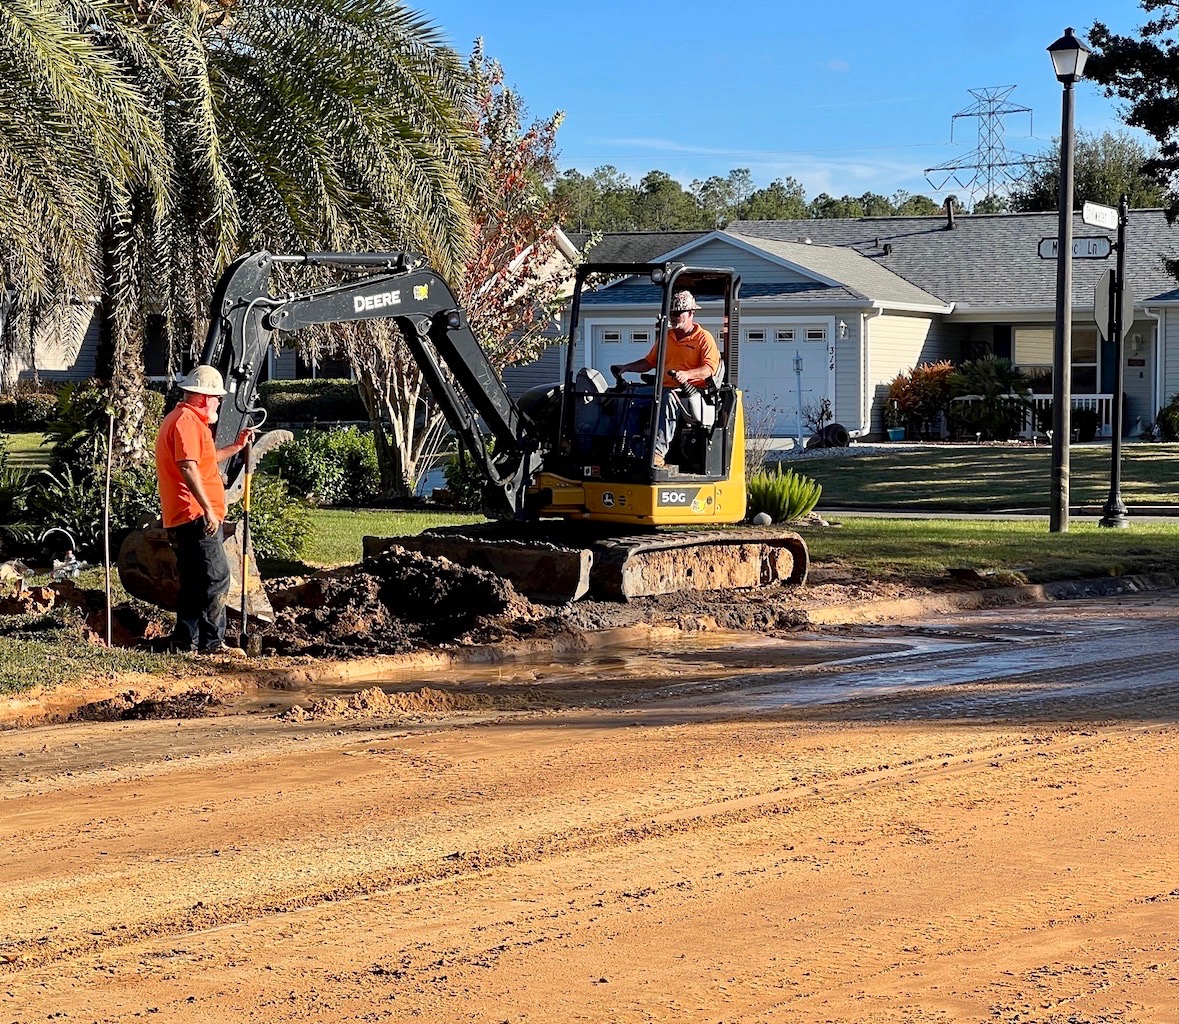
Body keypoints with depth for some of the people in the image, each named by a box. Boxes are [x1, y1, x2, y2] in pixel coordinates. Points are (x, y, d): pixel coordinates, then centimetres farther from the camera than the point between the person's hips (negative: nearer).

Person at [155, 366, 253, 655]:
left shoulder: (184, 419, 22)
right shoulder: (187, 421, -13)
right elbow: (188, 467, -25)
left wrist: (237, 446, 29)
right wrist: (208, 508, -28)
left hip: (182, 520, 11)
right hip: (196, 516, -11)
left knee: (194, 583, 14)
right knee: (216, 579, -10)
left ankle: (186, 642, 17)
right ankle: (212, 642, -9)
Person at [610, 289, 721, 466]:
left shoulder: (704, 338, 3)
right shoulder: (666, 337, 24)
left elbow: (710, 368, -9)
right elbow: (649, 362, 30)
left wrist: (687, 374, -27)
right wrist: (626, 368, 14)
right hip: (665, 389, 6)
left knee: (668, 399, -40)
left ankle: (658, 452, -50)